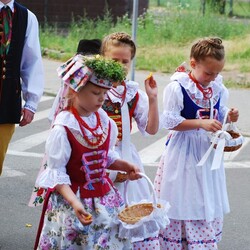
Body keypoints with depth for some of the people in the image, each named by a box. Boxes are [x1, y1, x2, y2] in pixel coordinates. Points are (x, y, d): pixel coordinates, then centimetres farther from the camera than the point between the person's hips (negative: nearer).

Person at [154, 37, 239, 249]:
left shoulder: (218, 89, 2)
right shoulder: (177, 88, -16)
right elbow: (169, 122, -17)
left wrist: (228, 117, -9)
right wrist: (201, 123, -24)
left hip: (209, 152, 6)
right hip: (184, 155, -5)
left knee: (209, 206, 11)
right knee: (182, 204, 1)